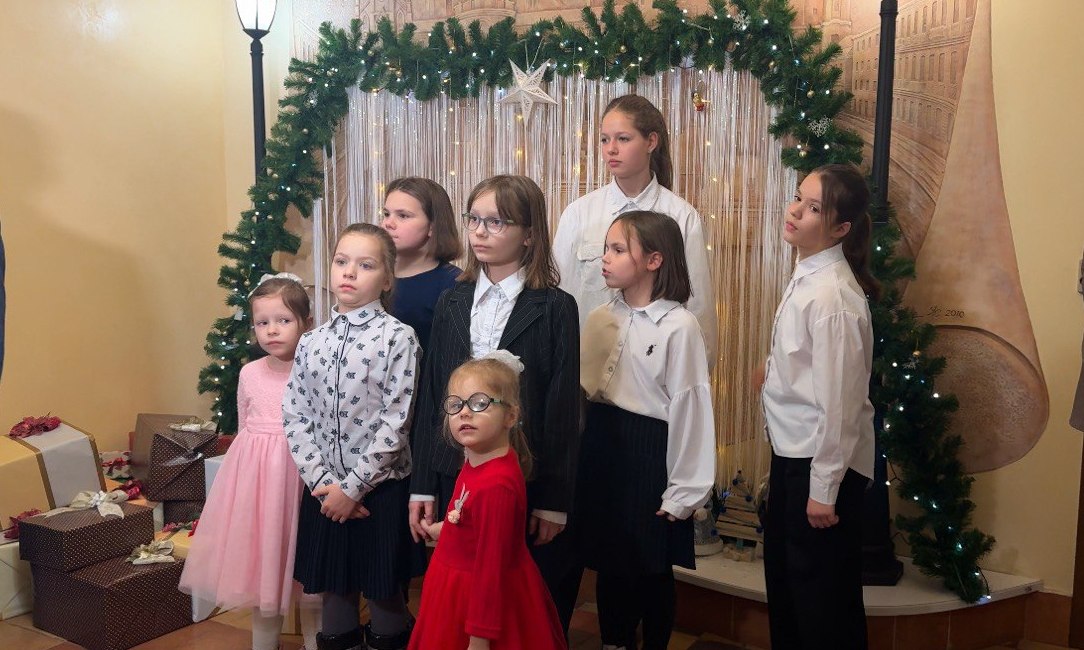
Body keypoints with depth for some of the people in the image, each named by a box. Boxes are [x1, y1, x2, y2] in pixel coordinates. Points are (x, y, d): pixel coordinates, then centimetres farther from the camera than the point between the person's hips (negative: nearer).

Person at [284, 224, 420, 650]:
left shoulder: (398, 338, -9)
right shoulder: (311, 342, 5)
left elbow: (396, 423, -13)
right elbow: (295, 417, 2)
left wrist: (352, 487, -13)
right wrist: (322, 483, -8)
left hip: (380, 489, -4)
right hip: (324, 491, 4)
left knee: (384, 595, 8)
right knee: (334, 589, 16)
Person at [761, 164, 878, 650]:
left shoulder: (831, 296, -23)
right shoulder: (807, 277, 4)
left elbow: (839, 399, -23)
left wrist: (823, 490, -19)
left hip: (820, 462, -9)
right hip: (792, 454, 9)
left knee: (823, 600, 8)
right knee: (785, 581, 23)